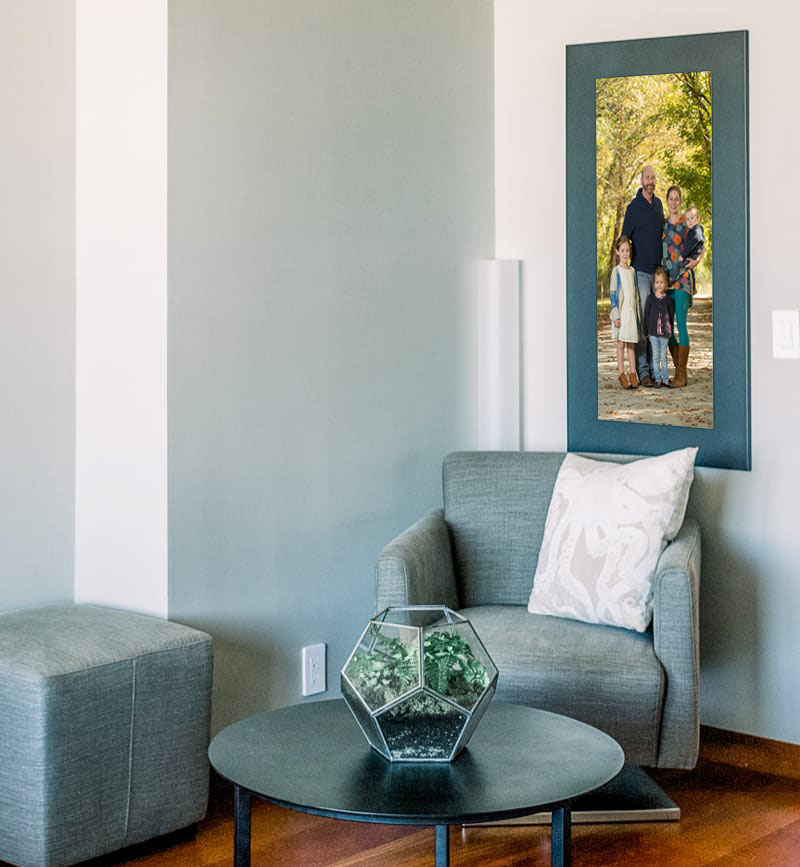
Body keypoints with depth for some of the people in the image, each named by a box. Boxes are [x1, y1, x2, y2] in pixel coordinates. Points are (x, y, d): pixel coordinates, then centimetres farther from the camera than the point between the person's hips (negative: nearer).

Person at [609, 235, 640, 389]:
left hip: (632, 312, 4)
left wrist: (637, 314, 13)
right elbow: (613, 294, -5)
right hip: (621, 312, -4)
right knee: (621, 343, -2)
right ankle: (622, 374, 2)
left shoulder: (632, 271, 11)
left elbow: (635, 294, 16)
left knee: (631, 343, 6)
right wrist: (615, 315, -11)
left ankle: (633, 374, 8)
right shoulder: (616, 271, -3)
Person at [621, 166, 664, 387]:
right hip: (641, 271, -6)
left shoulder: (658, 204, 13)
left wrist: (664, 265, 17)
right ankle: (643, 370, -6)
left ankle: (653, 367, 12)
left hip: (658, 270, 6)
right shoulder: (634, 208, -5)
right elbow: (624, 239, -2)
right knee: (641, 321, -7)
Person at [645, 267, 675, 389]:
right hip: (653, 332, 0)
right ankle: (657, 379, 9)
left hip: (664, 333, 0)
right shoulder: (651, 299, 1)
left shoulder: (669, 300, 2)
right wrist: (647, 331, 0)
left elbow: (672, 317, 7)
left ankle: (665, 379, 9)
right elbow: (646, 315, 3)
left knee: (663, 356, 3)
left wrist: (671, 331, 3)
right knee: (656, 356, 4)